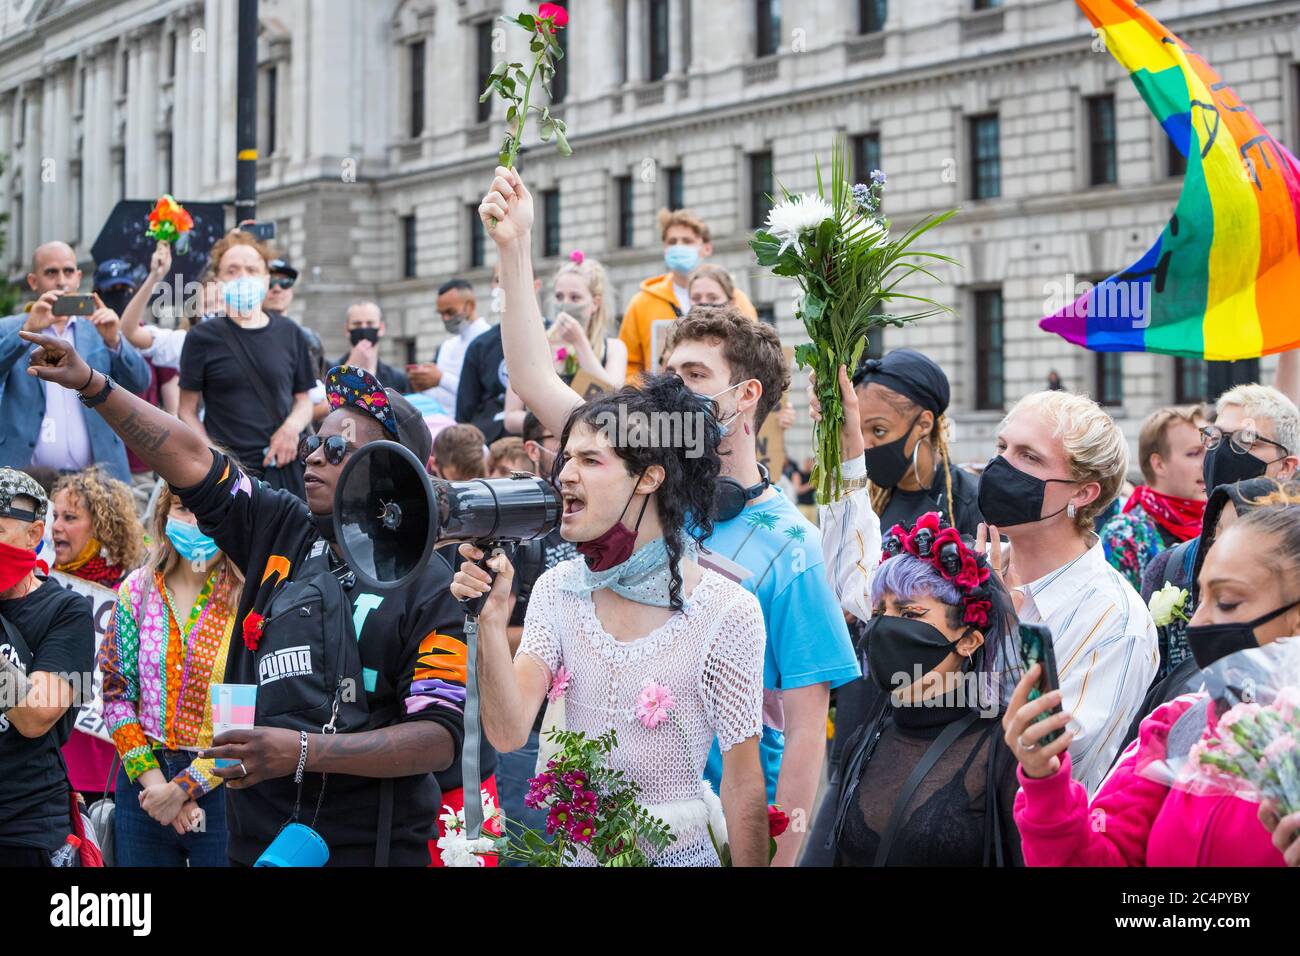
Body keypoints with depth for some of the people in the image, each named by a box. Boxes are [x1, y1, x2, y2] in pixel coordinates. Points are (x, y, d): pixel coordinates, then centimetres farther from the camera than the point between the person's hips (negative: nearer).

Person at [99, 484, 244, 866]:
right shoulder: (137, 590, 4)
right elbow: (116, 692, 3)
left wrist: (183, 787, -14)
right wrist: (151, 777, -8)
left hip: (220, 788, -3)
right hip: (142, 780, 3)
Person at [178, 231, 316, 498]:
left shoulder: (288, 333, 12)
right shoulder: (203, 337, 4)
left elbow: (303, 400, 18)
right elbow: (188, 411, 4)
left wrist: (292, 427, -4)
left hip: (282, 467, 3)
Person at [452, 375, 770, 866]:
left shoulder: (726, 610, -15)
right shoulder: (557, 589, -2)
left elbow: (742, 780, -10)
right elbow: (509, 732, -12)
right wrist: (491, 621, -23)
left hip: (674, 852, -4)